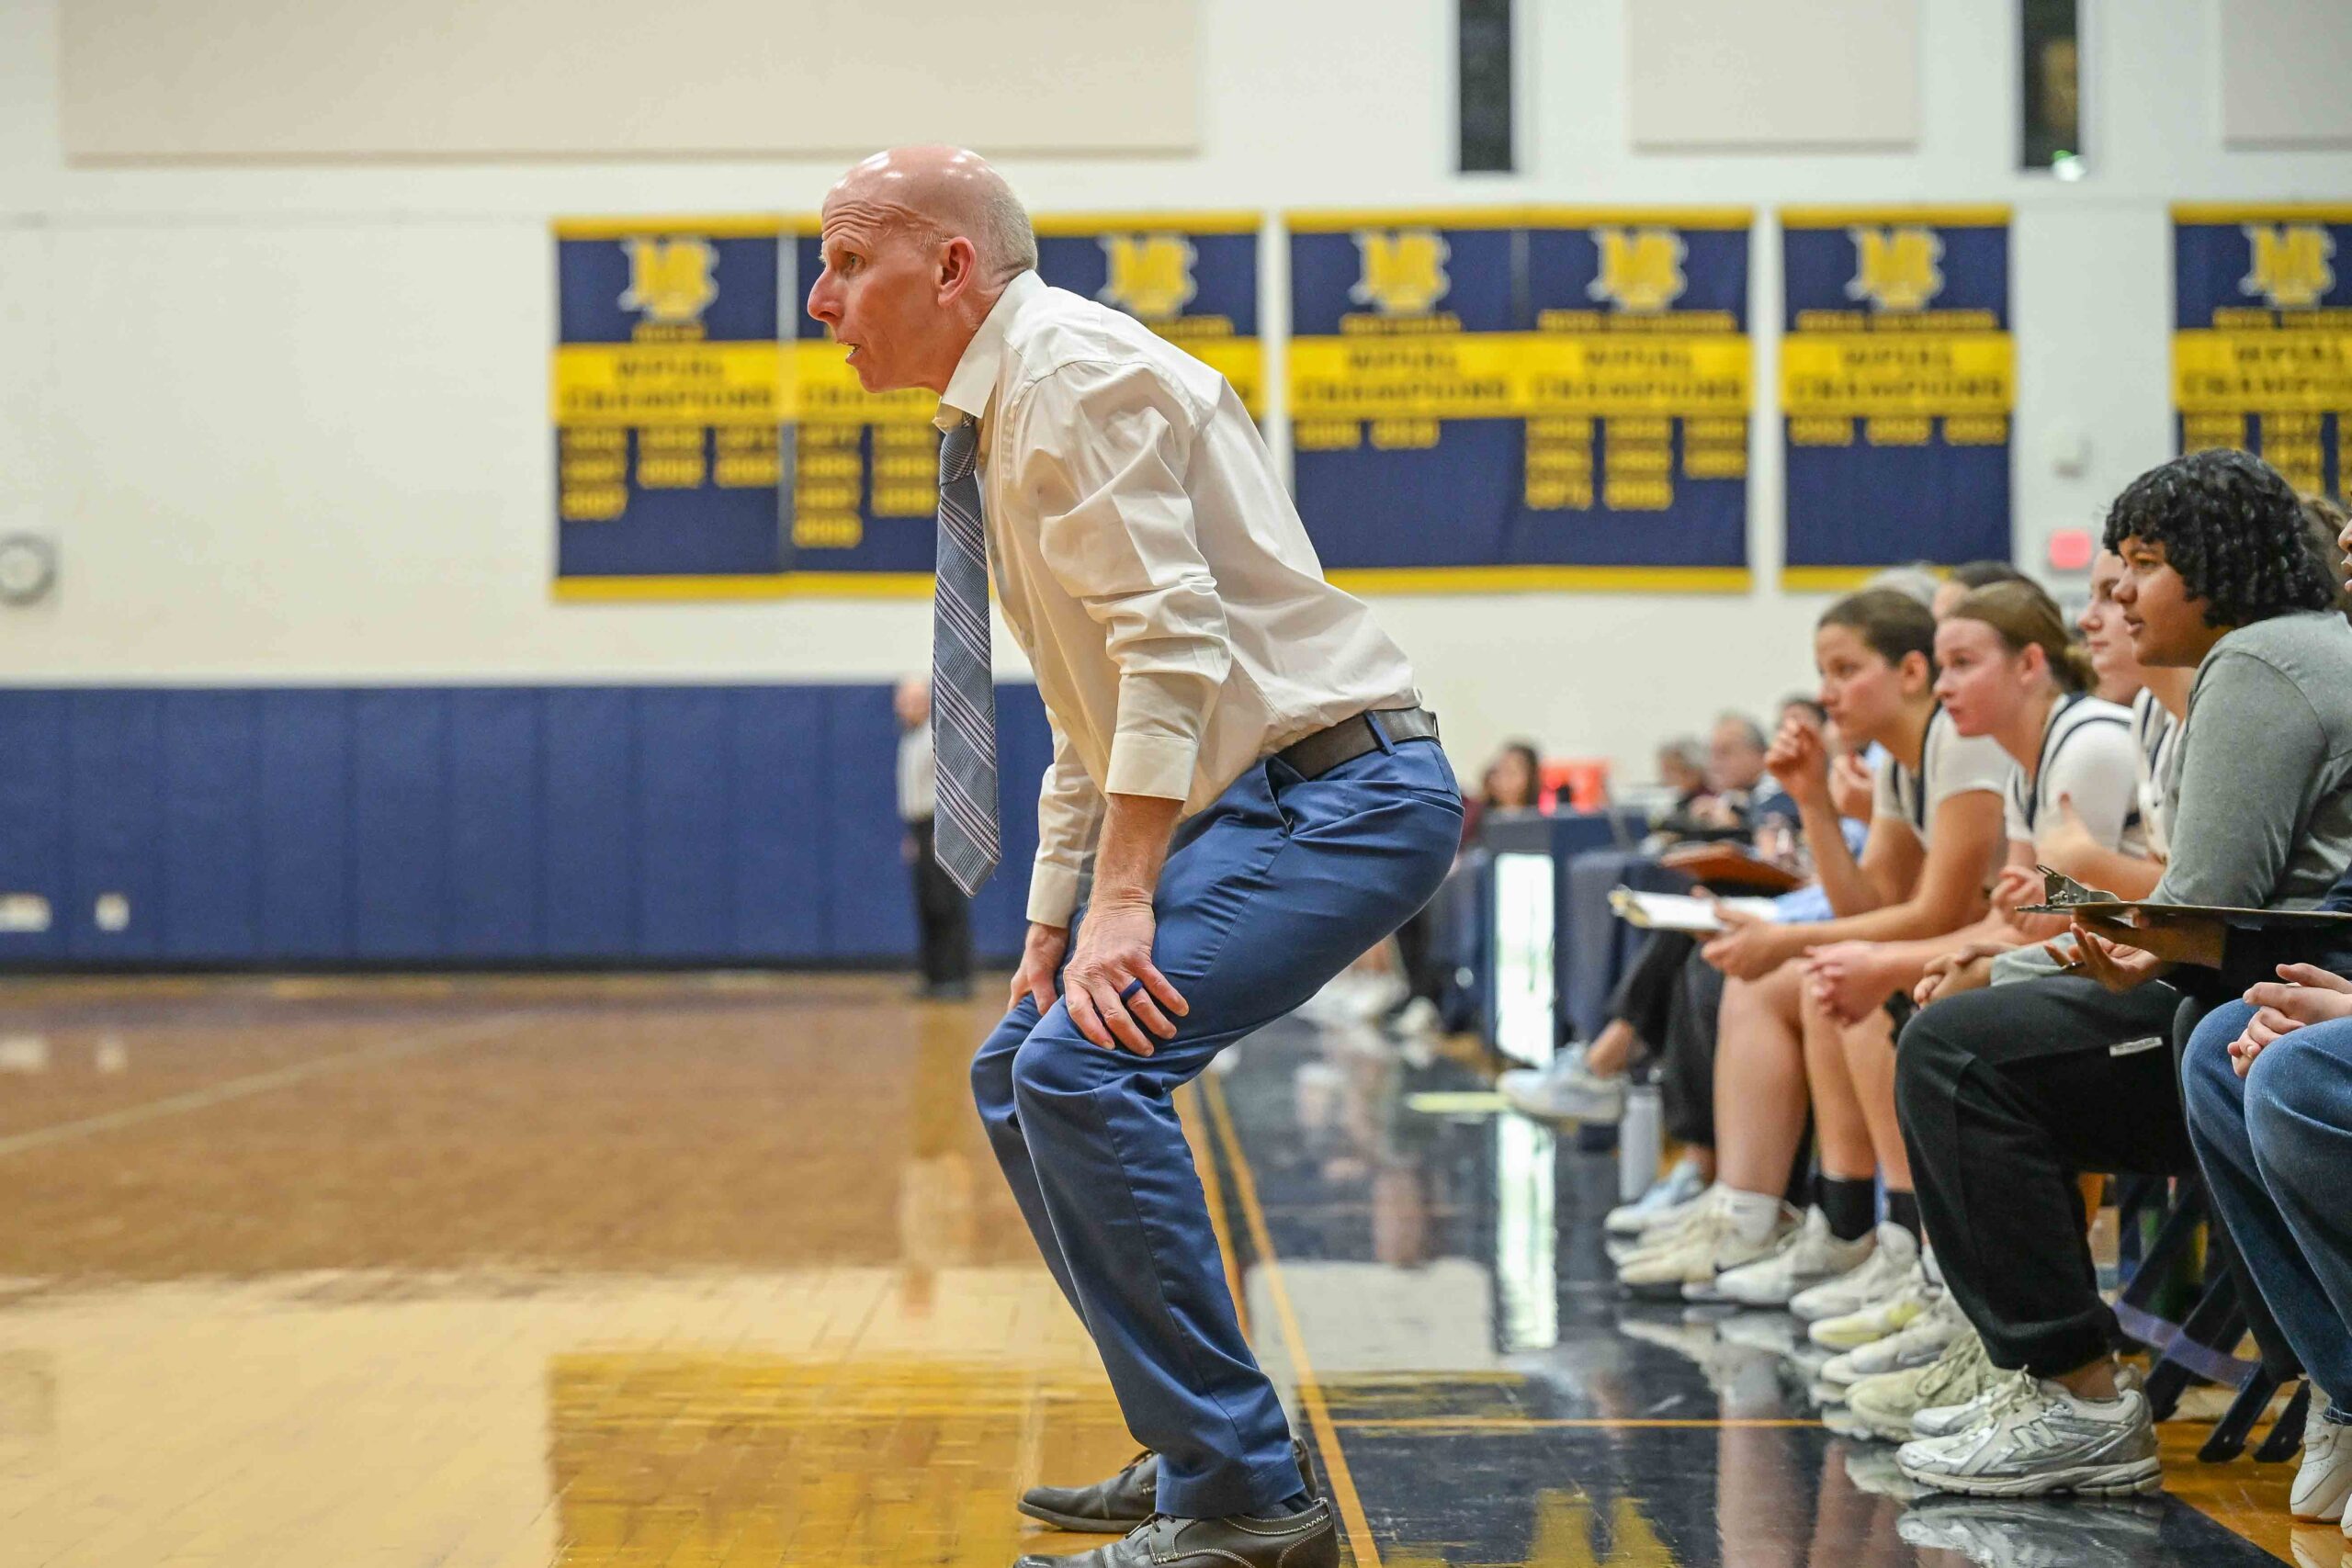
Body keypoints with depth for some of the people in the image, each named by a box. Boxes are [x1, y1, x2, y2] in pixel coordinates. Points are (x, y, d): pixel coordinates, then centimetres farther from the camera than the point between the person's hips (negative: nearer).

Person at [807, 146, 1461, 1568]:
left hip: (1338, 794, -11)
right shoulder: (1000, 425, 17)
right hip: (1242, 800, 11)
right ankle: (1198, 1452, 21)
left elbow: (1172, 646, -23)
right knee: (1020, 1078, 15)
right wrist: (1056, 917, 17)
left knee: (1087, 1069, -23)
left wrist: (1123, 902, -26)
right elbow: (1094, 716, 22)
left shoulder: (1077, 370, -14)